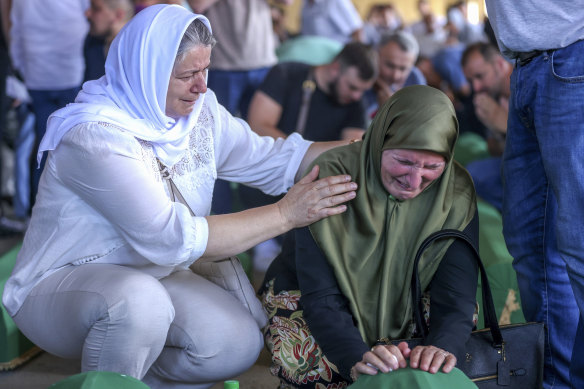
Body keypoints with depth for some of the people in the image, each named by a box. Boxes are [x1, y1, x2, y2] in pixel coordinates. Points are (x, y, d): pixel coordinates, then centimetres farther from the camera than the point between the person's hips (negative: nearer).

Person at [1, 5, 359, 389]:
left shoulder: (199, 110, -2)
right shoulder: (96, 136, -27)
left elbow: (274, 159, 1)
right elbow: (172, 238, -31)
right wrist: (286, 214, -29)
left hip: (150, 277, 7)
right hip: (60, 286, -7)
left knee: (239, 343, -16)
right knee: (140, 302, -39)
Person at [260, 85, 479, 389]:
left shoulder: (457, 196, -19)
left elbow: (455, 295, -25)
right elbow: (321, 297, -32)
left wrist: (442, 347, -48)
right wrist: (357, 357, -51)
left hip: (398, 311, 3)